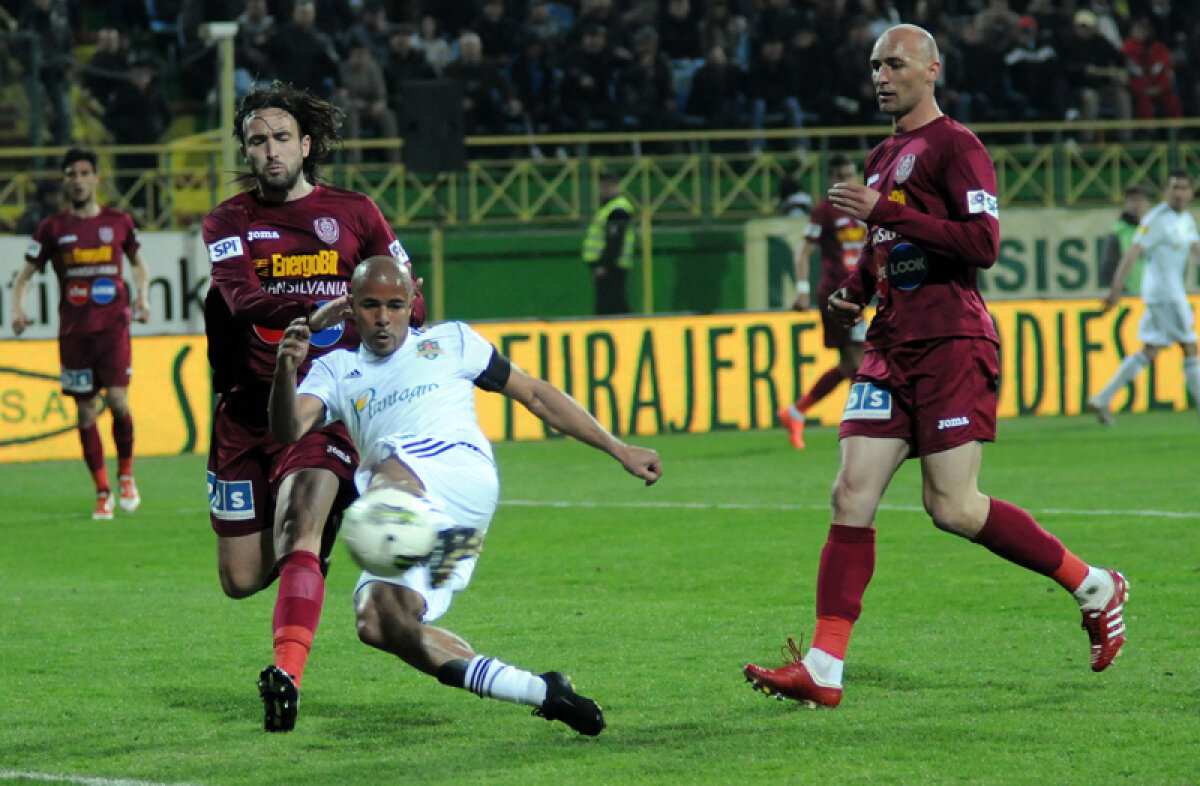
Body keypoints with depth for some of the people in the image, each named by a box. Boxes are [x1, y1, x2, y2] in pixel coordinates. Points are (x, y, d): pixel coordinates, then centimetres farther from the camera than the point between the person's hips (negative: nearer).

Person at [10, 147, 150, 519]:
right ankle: (103, 493, 12)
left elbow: (138, 263, 21)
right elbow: (25, 275, 8)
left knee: (117, 400, -14)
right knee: (86, 411, 2)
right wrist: (17, 309, -10)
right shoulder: (52, 229, 4)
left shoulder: (119, 221, 6)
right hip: (73, 331, 1)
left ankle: (125, 474, 10)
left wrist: (142, 297, 4)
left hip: (113, 325, -1)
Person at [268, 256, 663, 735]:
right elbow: (288, 430, 9)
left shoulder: (449, 342, 25)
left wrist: (620, 451, 25)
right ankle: (542, 693, -11)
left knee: (386, 468, -35)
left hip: (460, 467, -4)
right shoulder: (336, 371, 27)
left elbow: (535, 394, 28)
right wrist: (286, 368, -13)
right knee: (377, 624, -17)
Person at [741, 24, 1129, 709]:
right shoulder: (882, 159, 20)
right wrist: (856, 291, 11)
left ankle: (1095, 588, 10)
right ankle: (823, 669, -7)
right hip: (893, 347, 8)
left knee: (953, 507, -8)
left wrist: (886, 213, -19)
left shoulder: (956, 146, -6)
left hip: (952, 345, -8)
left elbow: (983, 243, -18)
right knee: (852, 496, -4)